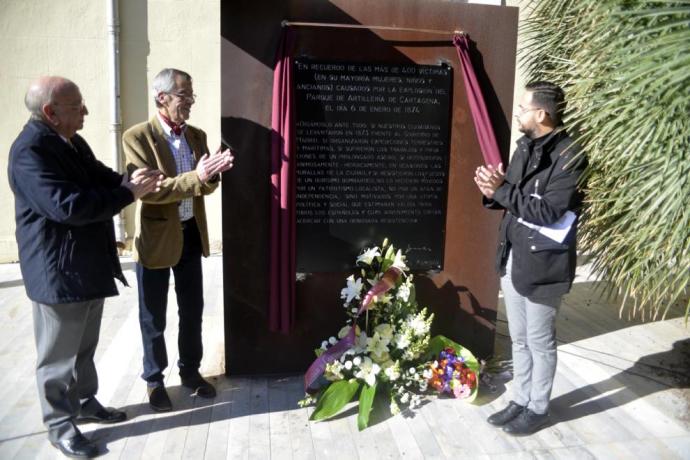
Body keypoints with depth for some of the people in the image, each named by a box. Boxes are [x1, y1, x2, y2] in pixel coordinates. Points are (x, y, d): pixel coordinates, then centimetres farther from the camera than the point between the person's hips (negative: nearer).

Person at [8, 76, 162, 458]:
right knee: (59, 353, 8)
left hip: (90, 264, 9)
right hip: (58, 271, -9)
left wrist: (130, 182, -5)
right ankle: (60, 425, 24)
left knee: (84, 346, 22)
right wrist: (128, 193, -26)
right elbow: (67, 206, -30)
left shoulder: (72, 141, 9)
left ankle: (85, 402, 39)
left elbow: (100, 179, 15)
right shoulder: (29, 151, -22)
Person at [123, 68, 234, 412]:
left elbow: (204, 186, 5)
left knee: (192, 310, 16)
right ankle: (154, 381, 28)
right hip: (155, 237, -5)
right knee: (153, 317, 9)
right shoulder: (138, 136, -12)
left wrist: (212, 174, -19)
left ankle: (190, 371, 35)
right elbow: (149, 190, -21)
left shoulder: (197, 135, 6)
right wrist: (195, 177, -31)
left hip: (191, 234, 6)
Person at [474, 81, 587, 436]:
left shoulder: (570, 155, -17)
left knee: (540, 341, 9)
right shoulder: (526, 146, 8)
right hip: (512, 257, 8)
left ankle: (538, 409, 27)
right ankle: (520, 401, 34)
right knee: (519, 338, 18)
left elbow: (548, 212, -23)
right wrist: (492, 190, -7)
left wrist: (501, 189, -22)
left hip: (541, 263, -7)